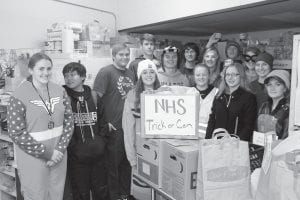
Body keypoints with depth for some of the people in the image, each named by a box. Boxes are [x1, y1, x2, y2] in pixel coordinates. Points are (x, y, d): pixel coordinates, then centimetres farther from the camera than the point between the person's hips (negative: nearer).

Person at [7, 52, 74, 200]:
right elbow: (16, 133, -13)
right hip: (33, 159, -4)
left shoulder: (59, 91, 2)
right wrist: (46, 153, -13)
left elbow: (69, 121, 3)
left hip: (58, 156, 4)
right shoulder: (19, 96, -12)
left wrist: (60, 149, -8)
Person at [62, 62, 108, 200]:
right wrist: (73, 145, -11)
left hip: (97, 153, 4)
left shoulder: (93, 96, 5)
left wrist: (100, 140, 4)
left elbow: (102, 120, 12)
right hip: (76, 156, -3)